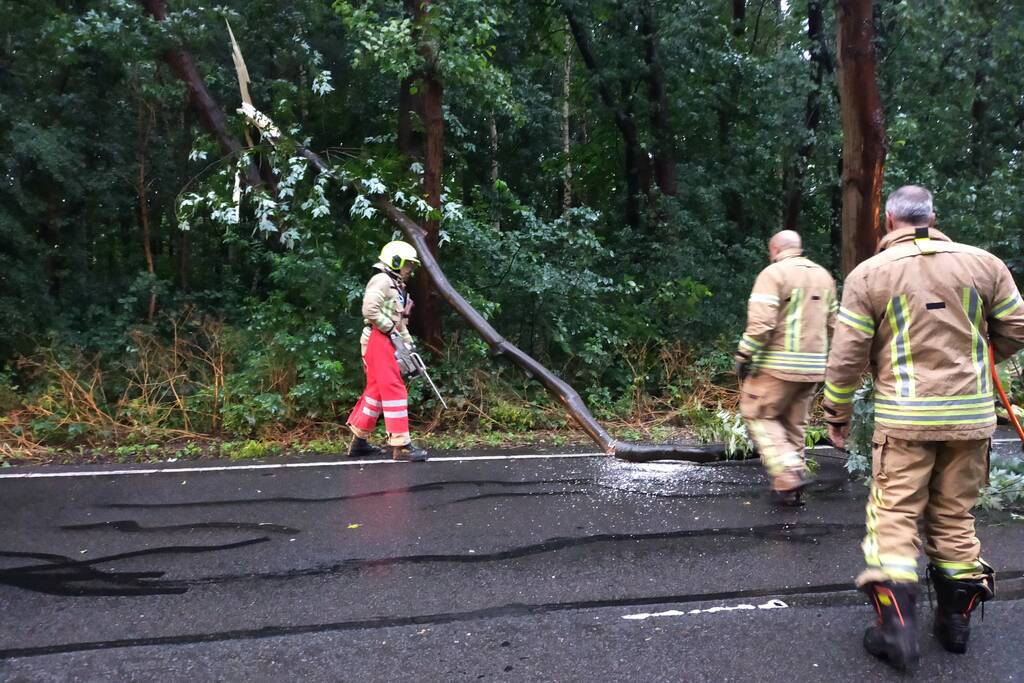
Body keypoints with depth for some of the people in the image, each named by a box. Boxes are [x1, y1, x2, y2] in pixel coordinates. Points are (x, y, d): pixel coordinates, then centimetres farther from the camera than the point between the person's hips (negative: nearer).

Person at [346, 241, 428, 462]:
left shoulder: (397, 287, 24)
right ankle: (401, 445, -12)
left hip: (388, 341, 10)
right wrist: (391, 330, -15)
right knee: (394, 390, -12)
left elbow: (400, 321, 24)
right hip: (378, 339, -10)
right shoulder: (382, 280, -7)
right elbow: (369, 310, -19)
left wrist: (409, 345, 16)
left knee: (376, 391, 11)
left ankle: (359, 442, 19)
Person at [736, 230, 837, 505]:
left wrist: (743, 356, -11)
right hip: (813, 366, 7)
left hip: (779, 364, -7)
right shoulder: (824, 276, 14)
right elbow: (832, 324, 14)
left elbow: (761, 323, -19)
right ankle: (787, 489, 18)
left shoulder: (773, 273, -9)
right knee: (794, 424, 14)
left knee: (758, 415, 5)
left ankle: (790, 475, -8)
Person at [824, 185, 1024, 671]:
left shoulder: (868, 274, -4)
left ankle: (896, 625, -6)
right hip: (971, 414, 3)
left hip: (905, 417, -3)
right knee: (954, 515, 15)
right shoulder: (983, 263, 4)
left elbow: (847, 355, -5)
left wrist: (836, 413, 7)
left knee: (894, 513, 3)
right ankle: (956, 618, 24)